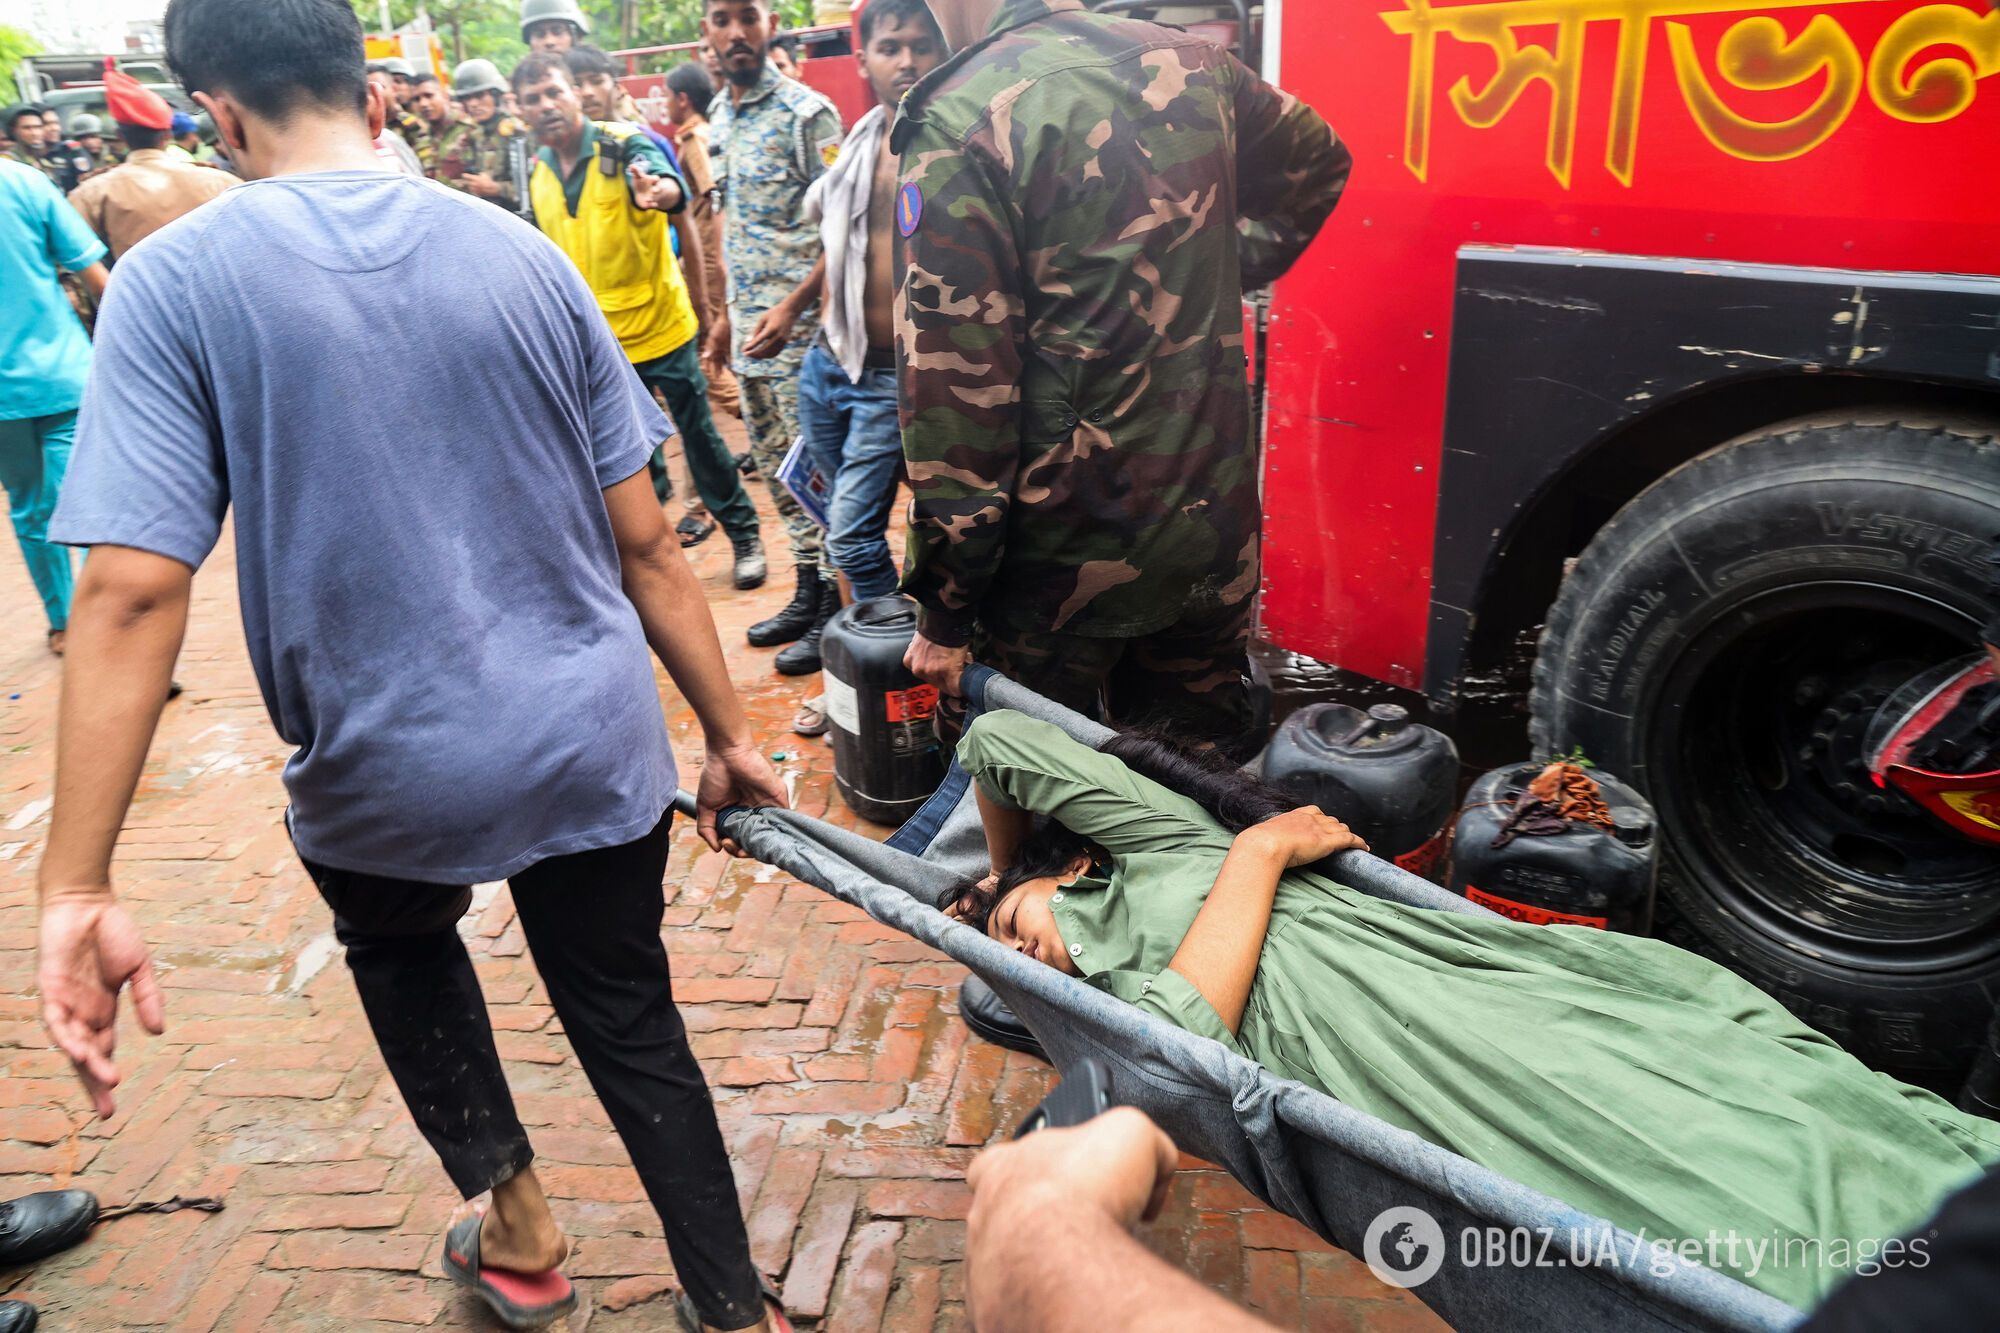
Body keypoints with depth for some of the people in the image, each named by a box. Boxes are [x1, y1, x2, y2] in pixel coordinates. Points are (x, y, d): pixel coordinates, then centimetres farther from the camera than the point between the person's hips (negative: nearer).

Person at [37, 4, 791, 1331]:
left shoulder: (172, 281, -8)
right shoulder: (523, 255, 0)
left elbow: (133, 588, -16)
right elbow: (645, 543, 0)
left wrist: (76, 890, -12)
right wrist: (731, 736, 9)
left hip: (389, 776, -1)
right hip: (596, 747, 2)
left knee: (399, 939, 32)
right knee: (634, 1026, 21)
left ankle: (514, 1223, 34)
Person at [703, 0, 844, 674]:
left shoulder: (806, 113, -9)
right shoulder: (720, 121, 13)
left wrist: (790, 312, -20)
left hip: (800, 329, -8)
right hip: (750, 328, 8)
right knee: (778, 469, 13)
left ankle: (835, 613, 7)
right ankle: (809, 592, 25)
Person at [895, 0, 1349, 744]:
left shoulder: (959, 127, -14)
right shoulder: (1190, 62, 5)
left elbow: (953, 385, -17)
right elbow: (1315, 163, 25)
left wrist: (943, 611, -11)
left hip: (1066, 549, -5)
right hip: (1216, 520, 6)